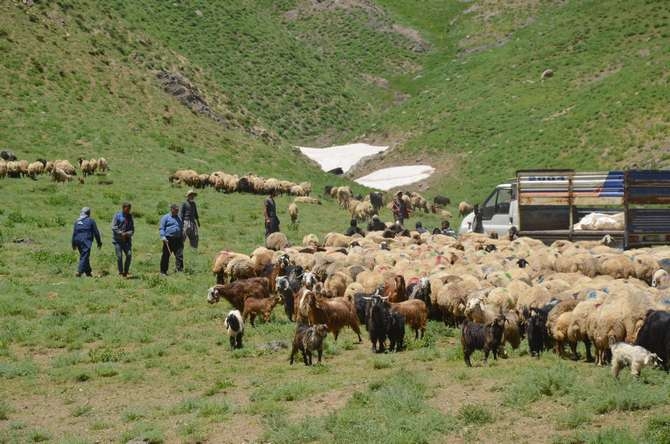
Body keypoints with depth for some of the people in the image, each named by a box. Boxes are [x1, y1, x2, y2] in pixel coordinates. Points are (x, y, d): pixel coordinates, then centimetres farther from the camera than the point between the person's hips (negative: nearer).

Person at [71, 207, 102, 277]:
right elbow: (96, 232, 1)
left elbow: (74, 233, 14)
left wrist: (74, 244, 20)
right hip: (86, 241, -6)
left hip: (78, 241, 6)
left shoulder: (77, 221, 13)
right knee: (84, 256, -9)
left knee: (84, 256, 16)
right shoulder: (91, 221, -1)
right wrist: (99, 242, 9)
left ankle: (88, 272, 22)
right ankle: (79, 271, -21)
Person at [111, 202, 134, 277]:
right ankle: (120, 272, 7)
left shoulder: (130, 217, 14)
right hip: (117, 240, -3)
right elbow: (114, 227, -7)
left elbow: (132, 230, 11)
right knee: (119, 256, -5)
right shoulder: (117, 216, 0)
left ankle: (125, 272, 0)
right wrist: (121, 233, -16)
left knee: (129, 255, -11)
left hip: (127, 240, 3)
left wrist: (127, 234, -9)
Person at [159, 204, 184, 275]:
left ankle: (180, 270, -1)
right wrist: (163, 237, -17)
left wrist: (182, 237, 26)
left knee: (179, 255, -4)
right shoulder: (166, 218, 1)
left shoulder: (179, 218, 20)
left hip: (177, 239, 5)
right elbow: (161, 228, -5)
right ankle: (163, 271, 7)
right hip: (168, 239, -5)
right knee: (166, 256, 0)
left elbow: (181, 228, 31)